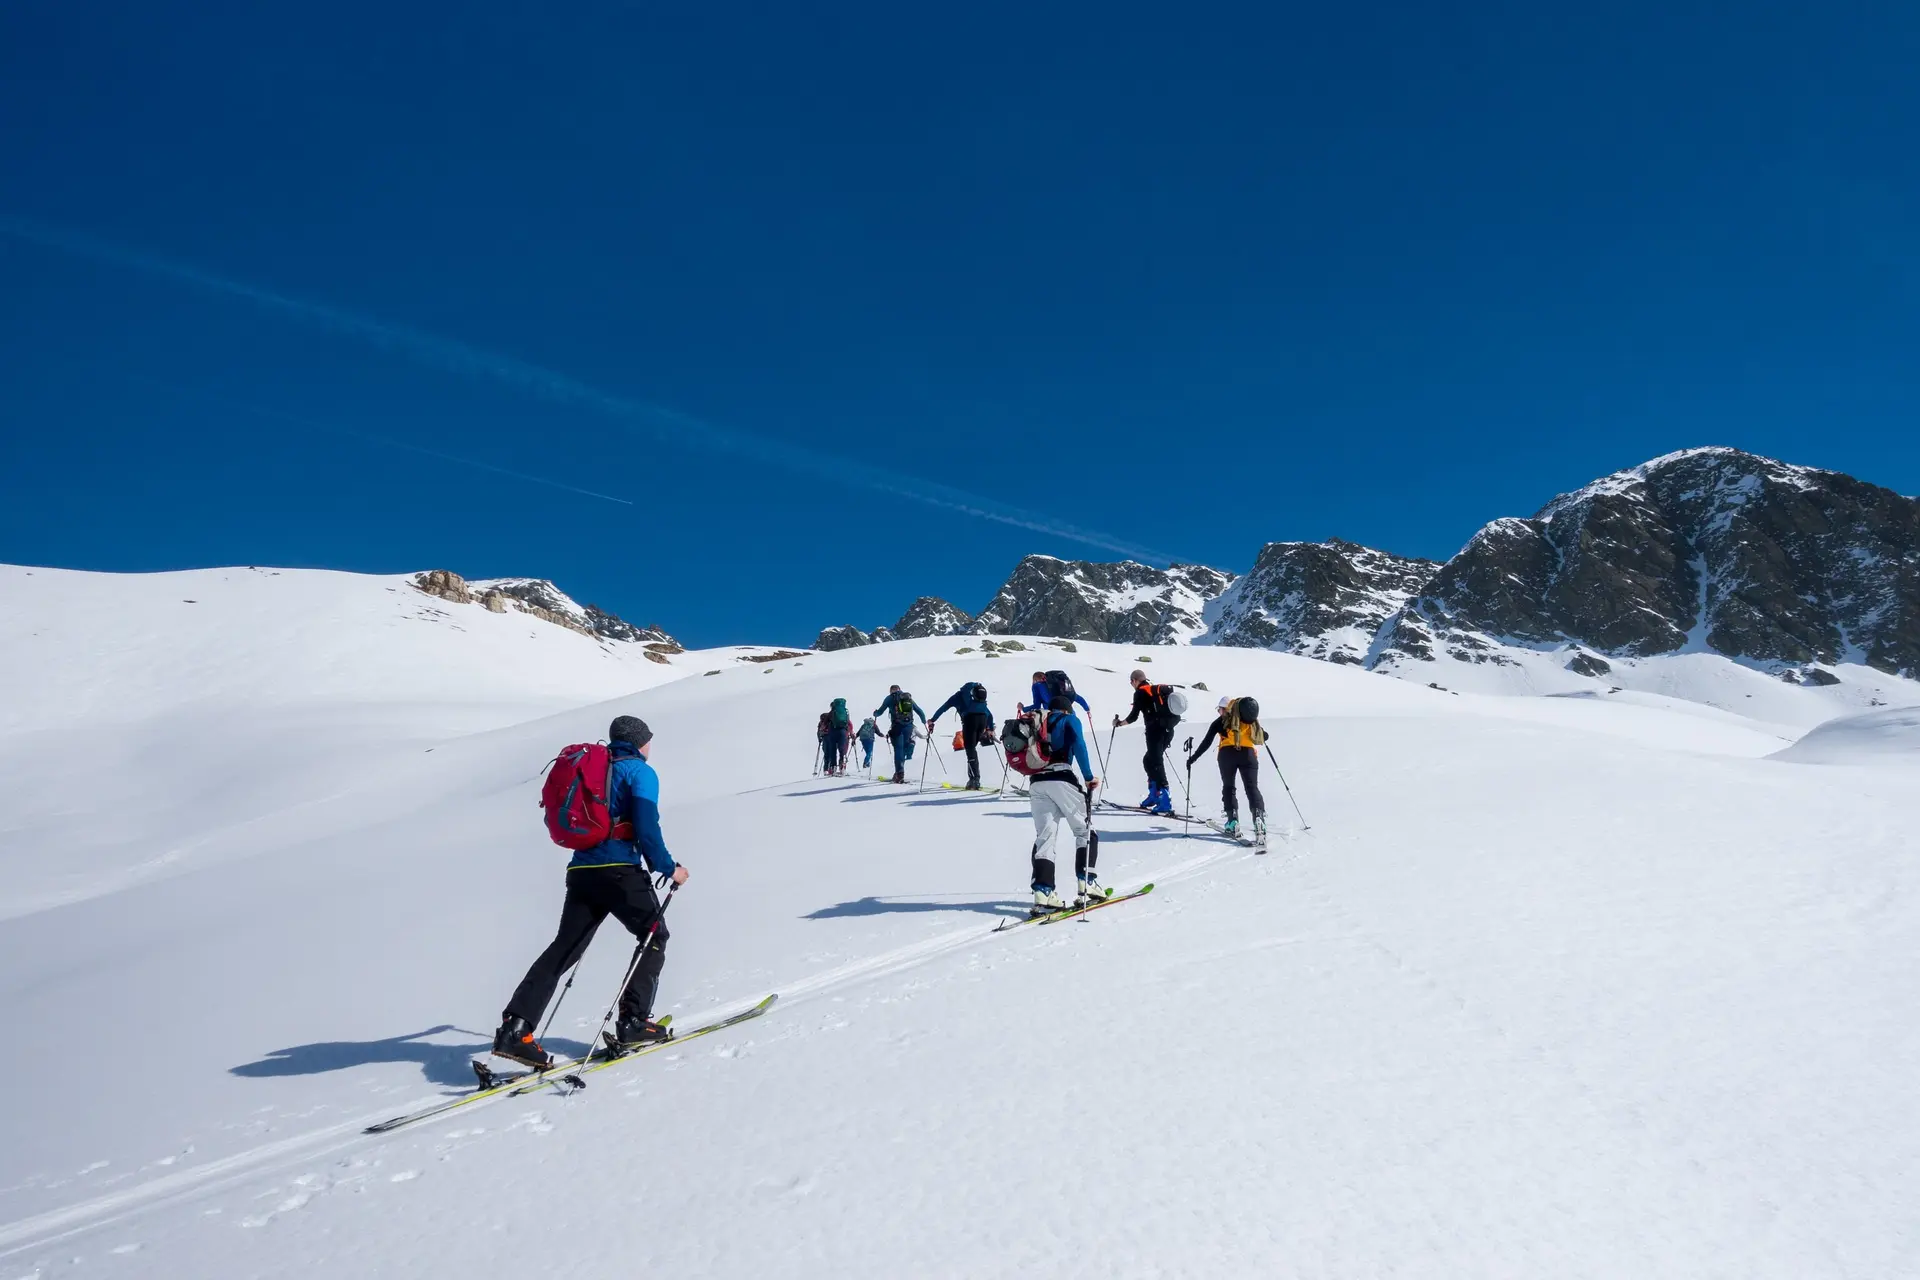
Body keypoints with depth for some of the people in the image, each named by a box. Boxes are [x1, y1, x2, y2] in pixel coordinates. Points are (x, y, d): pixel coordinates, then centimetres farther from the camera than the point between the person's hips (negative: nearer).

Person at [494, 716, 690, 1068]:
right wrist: (669, 868, -2)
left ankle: (515, 1028, -6)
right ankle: (633, 1022, 4)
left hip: (581, 870, 7)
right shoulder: (641, 772, -1)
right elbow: (647, 828, -13)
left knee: (564, 948, 6)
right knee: (654, 934, 10)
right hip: (620, 872, -7)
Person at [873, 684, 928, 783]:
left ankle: (899, 774, -13)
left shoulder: (890, 698, 10)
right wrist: (924, 721, 37)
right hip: (909, 726, 3)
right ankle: (899, 772, 14)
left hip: (897, 726, -3)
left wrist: (875, 712, 36)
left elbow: (880, 711, 13)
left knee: (898, 748, -3)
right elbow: (920, 711, 19)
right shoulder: (909, 697, 19)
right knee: (905, 748, 12)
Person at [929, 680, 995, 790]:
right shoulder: (981, 701, 34)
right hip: (983, 719, 4)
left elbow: (943, 708, 26)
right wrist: (990, 729, 31)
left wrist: (932, 720, 33)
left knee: (970, 749, -4)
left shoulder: (958, 695, 25)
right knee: (972, 747, 15)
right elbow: (990, 714, 29)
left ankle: (974, 779, -16)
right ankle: (974, 779, 10)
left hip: (970, 718, -4)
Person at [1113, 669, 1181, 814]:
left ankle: (1165, 801, -20)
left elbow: (1134, 716, -4)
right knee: (1149, 760, 21)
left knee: (1156, 764, -11)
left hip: (1155, 731, -8)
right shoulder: (1158, 690, 21)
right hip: (1168, 731, 8)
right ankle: (1154, 795, 24)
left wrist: (1119, 723, 11)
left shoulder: (1140, 693, 0)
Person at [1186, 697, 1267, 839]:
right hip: (1249, 754, 1)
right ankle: (1259, 818, -23)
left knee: (1228, 787, 11)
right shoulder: (1250, 720, 22)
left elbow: (1206, 742, 11)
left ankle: (1233, 822, 1)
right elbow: (1264, 736, 23)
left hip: (1228, 754, -1)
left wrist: (1193, 758, 17)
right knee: (1252, 788, -1)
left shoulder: (1221, 721, 15)